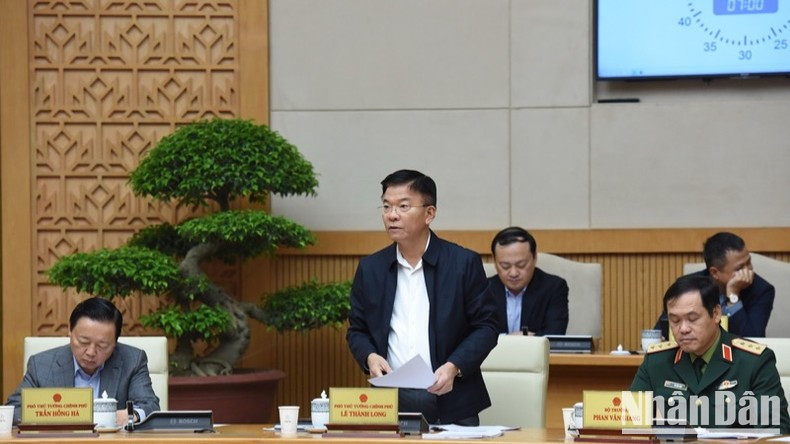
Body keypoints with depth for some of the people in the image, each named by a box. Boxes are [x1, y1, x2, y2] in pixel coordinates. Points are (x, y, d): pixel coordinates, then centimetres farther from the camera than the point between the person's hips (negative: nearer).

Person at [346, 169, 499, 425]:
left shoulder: (464, 263, 0)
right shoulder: (370, 269, 10)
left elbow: (486, 327, 1)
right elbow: (357, 330, 16)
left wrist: (454, 366, -14)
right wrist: (369, 357, -6)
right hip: (390, 404, 2)